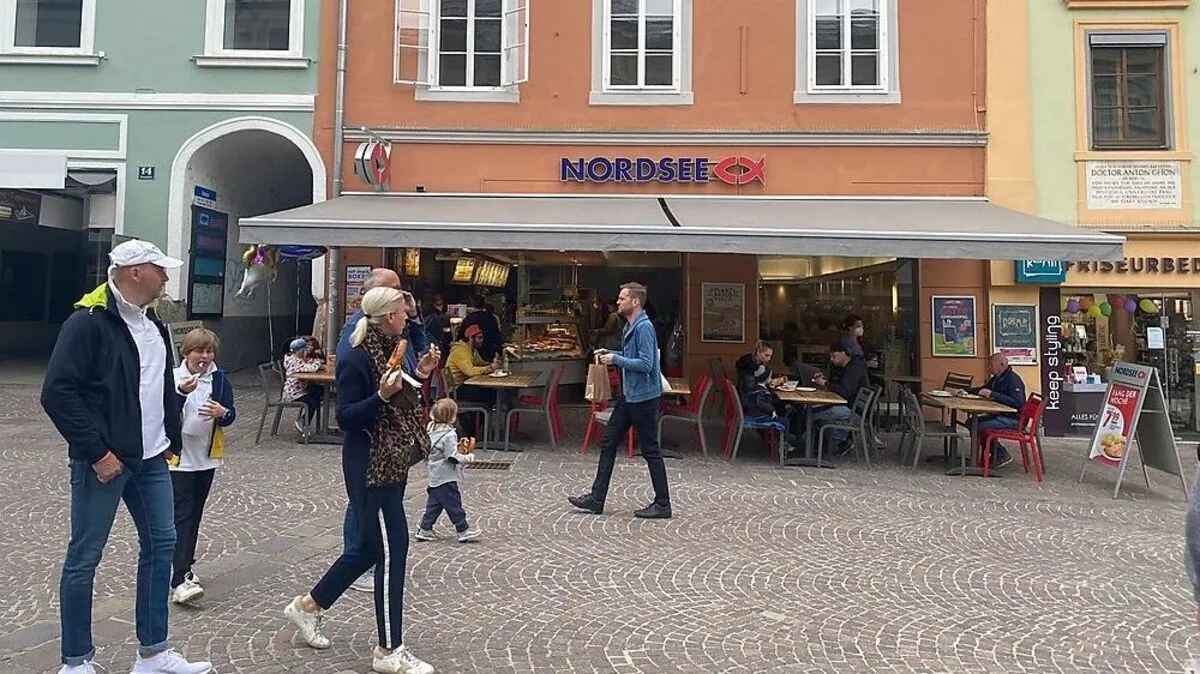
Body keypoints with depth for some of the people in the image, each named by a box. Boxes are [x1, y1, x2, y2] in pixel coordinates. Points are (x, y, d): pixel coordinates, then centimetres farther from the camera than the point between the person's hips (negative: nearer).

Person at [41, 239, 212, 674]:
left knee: (161, 545, 10)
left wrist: (171, 439, 12)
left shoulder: (154, 326, 12)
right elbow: (58, 393, -18)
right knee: (84, 557, 5)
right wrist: (97, 452, -18)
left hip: (151, 460, 8)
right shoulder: (88, 322, -13)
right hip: (104, 461, -8)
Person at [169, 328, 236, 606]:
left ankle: (184, 567, 29)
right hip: (178, 458, -4)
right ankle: (179, 582, -11)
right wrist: (181, 392, -32)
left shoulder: (220, 379, 0)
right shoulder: (173, 377, -8)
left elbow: (230, 415, -1)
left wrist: (222, 413, -23)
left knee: (194, 516, 14)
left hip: (206, 458, 4)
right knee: (182, 517, -9)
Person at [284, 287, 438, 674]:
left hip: (392, 463, 10)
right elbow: (345, 417, -18)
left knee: (372, 547, 18)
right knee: (391, 549, -4)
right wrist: (382, 395, -31)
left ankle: (308, 606, 37)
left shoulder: (389, 350, 10)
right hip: (370, 467, -10)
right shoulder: (357, 359, -17)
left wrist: (419, 375, 7)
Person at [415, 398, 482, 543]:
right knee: (454, 505, 1)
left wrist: (458, 448, 11)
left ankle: (424, 529, 21)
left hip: (434, 477, 9)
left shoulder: (432, 430, 5)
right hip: (446, 478, -8)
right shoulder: (449, 435, -21)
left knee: (433, 504, 16)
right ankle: (464, 531, 10)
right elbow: (453, 458, -23)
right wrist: (470, 456, -13)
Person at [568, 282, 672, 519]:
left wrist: (615, 359, -17)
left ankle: (662, 504, 12)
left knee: (650, 450, -1)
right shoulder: (630, 327, 13)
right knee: (609, 441, 11)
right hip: (629, 395, 10)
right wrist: (610, 355, 7)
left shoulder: (644, 327, -18)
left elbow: (646, 364, -25)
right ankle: (597, 498, 18)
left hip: (644, 397, -10)